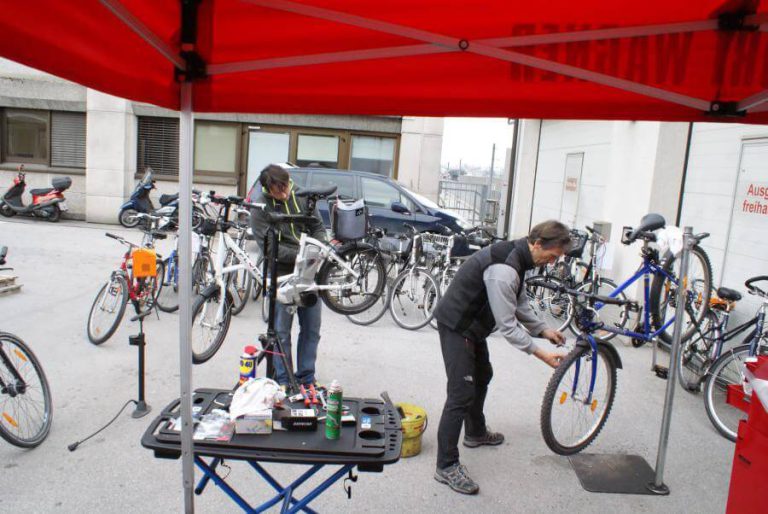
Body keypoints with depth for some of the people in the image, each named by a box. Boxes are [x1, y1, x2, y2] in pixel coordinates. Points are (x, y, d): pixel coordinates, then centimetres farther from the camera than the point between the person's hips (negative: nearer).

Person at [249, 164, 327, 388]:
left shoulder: (301, 195, -1)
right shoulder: (260, 206, -12)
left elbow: (318, 226, 9)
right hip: (281, 275, -4)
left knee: (311, 329, 10)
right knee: (281, 333, 5)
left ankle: (306, 378, 25)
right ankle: (283, 382, 20)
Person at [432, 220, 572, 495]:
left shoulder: (516, 255, 2)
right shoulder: (504, 269, -31)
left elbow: (520, 304, 14)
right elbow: (507, 325, -27)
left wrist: (543, 330, 10)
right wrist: (540, 353, -22)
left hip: (472, 323, 11)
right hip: (456, 326, -11)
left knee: (482, 376, 26)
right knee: (462, 393, -10)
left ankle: (476, 432, 46)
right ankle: (446, 466, 0)